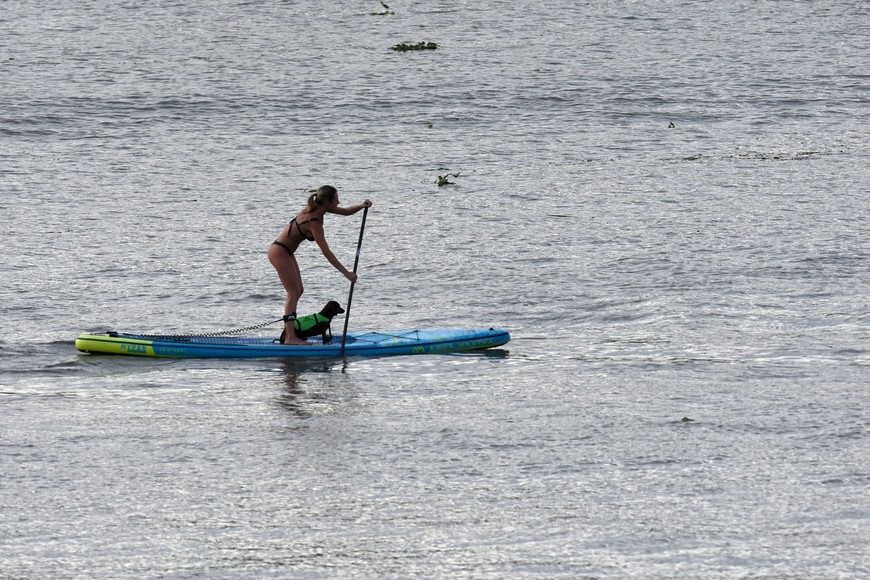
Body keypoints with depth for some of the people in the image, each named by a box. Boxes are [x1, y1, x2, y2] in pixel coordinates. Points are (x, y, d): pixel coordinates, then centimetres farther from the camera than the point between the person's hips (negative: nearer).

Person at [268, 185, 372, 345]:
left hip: (285, 252, 10)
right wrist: (346, 273, -26)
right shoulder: (314, 223, -28)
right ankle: (290, 337, -14)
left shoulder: (314, 208, -2)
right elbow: (326, 253, -28)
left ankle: (287, 332, 17)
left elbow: (346, 212, 6)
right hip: (280, 252, -10)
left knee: (298, 291, 13)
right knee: (293, 292, -11)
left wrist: (361, 206, -14)